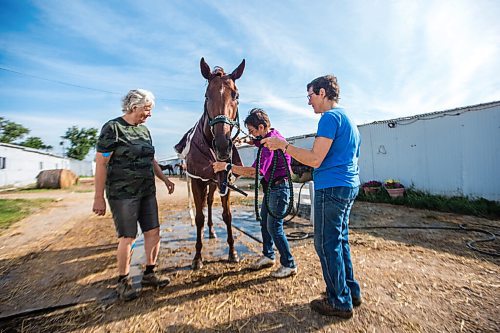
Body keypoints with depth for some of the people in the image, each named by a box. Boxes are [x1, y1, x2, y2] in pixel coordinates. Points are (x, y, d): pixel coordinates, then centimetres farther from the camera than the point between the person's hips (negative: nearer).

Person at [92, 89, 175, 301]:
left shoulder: (144, 130, 11)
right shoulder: (113, 128, -9)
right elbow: (101, 163, -11)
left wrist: (165, 179, 15)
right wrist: (99, 197, -13)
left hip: (147, 192, 7)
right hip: (123, 194, -7)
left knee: (153, 232, 8)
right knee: (127, 237, 2)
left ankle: (149, 274, 27)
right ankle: (123, 281, 25)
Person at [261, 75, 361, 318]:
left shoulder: (330, 117, -13)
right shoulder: (348, 119, 19)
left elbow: (315, 159, -21)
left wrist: (284, 145, -13)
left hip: (331, 188, -10)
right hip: (350, 186, 10)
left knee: (326, 245, 2)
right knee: (340, 241, 19)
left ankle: (340, 303, 18)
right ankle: (351, 292, 33)